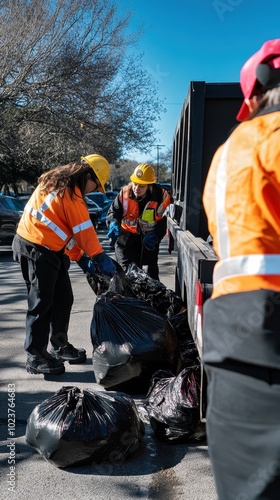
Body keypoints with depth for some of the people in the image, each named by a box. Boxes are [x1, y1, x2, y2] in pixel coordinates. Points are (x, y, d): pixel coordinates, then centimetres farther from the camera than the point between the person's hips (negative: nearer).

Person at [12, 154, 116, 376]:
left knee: (63, 299, 13)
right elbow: (84, 230, -15)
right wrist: (101, 257, -5)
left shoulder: (58, 183, 15)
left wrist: (80, 258, 12)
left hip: (48, 250, 10)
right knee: (42, 303, -4)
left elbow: (65, 229, 16)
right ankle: (36, 357, 6)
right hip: (37, 250, -10)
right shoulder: (71, 192, -16)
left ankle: (60, 346, 24)